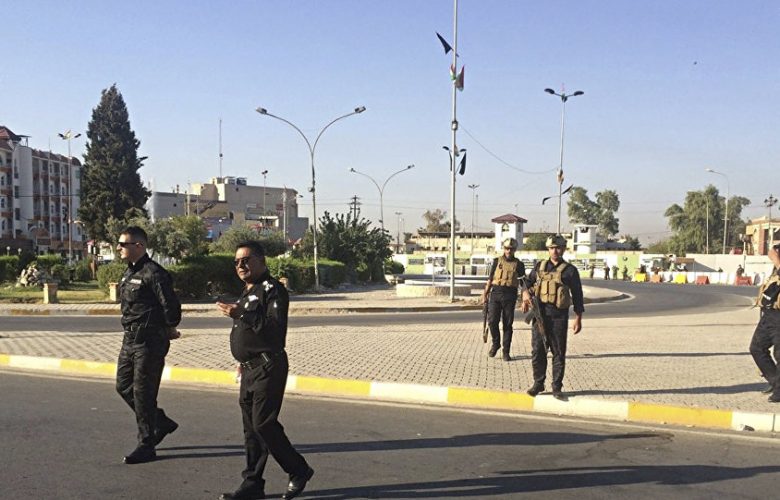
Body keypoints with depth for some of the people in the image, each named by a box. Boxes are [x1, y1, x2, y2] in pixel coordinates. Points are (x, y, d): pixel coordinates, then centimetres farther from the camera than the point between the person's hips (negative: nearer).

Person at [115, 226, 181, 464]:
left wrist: (169, 329, -3)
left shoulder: (153, 273, -17)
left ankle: (146, 446, 10)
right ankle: (162, 423, 30)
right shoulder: (129, 272, 13)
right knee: (124, 386, 15)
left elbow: (171, 305, -20)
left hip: (149, 341, -10)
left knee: (143, 393, -3)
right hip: (130, 339, 10)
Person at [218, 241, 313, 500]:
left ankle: (299, 471, 7)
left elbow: (275, 326, -24)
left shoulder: (272, 289, -12)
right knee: (251, 427, 10)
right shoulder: (247, 292, 18)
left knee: (264, 423, -9)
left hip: (268, 369, -9)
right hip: (250, 370, 9)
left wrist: (241, 314, -27)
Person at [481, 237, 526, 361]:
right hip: (496, 293, 1)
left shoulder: (518, 264, 7)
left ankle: (505, 352, 9)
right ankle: (495, 343, 18)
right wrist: (485, 294, 5)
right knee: (492, 321, -8)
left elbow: (523, 283, 7)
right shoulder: (497, 261, 9)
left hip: (510, 295, -1)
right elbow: (490, 279, 11)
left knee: (507, 324, 1)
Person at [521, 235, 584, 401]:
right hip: (540, 314, 3)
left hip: (559, 316, -3)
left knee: (559, 353, 3)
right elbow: (528, 282, 14)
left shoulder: (570, 270, 1)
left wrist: (578, 319, -2)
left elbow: (577, 295, 2)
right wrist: (526, 294, -9)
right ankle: (538, 383, 16)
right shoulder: (540, 266, 11)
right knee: (537, 351, 4)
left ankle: (557, 387, 12)